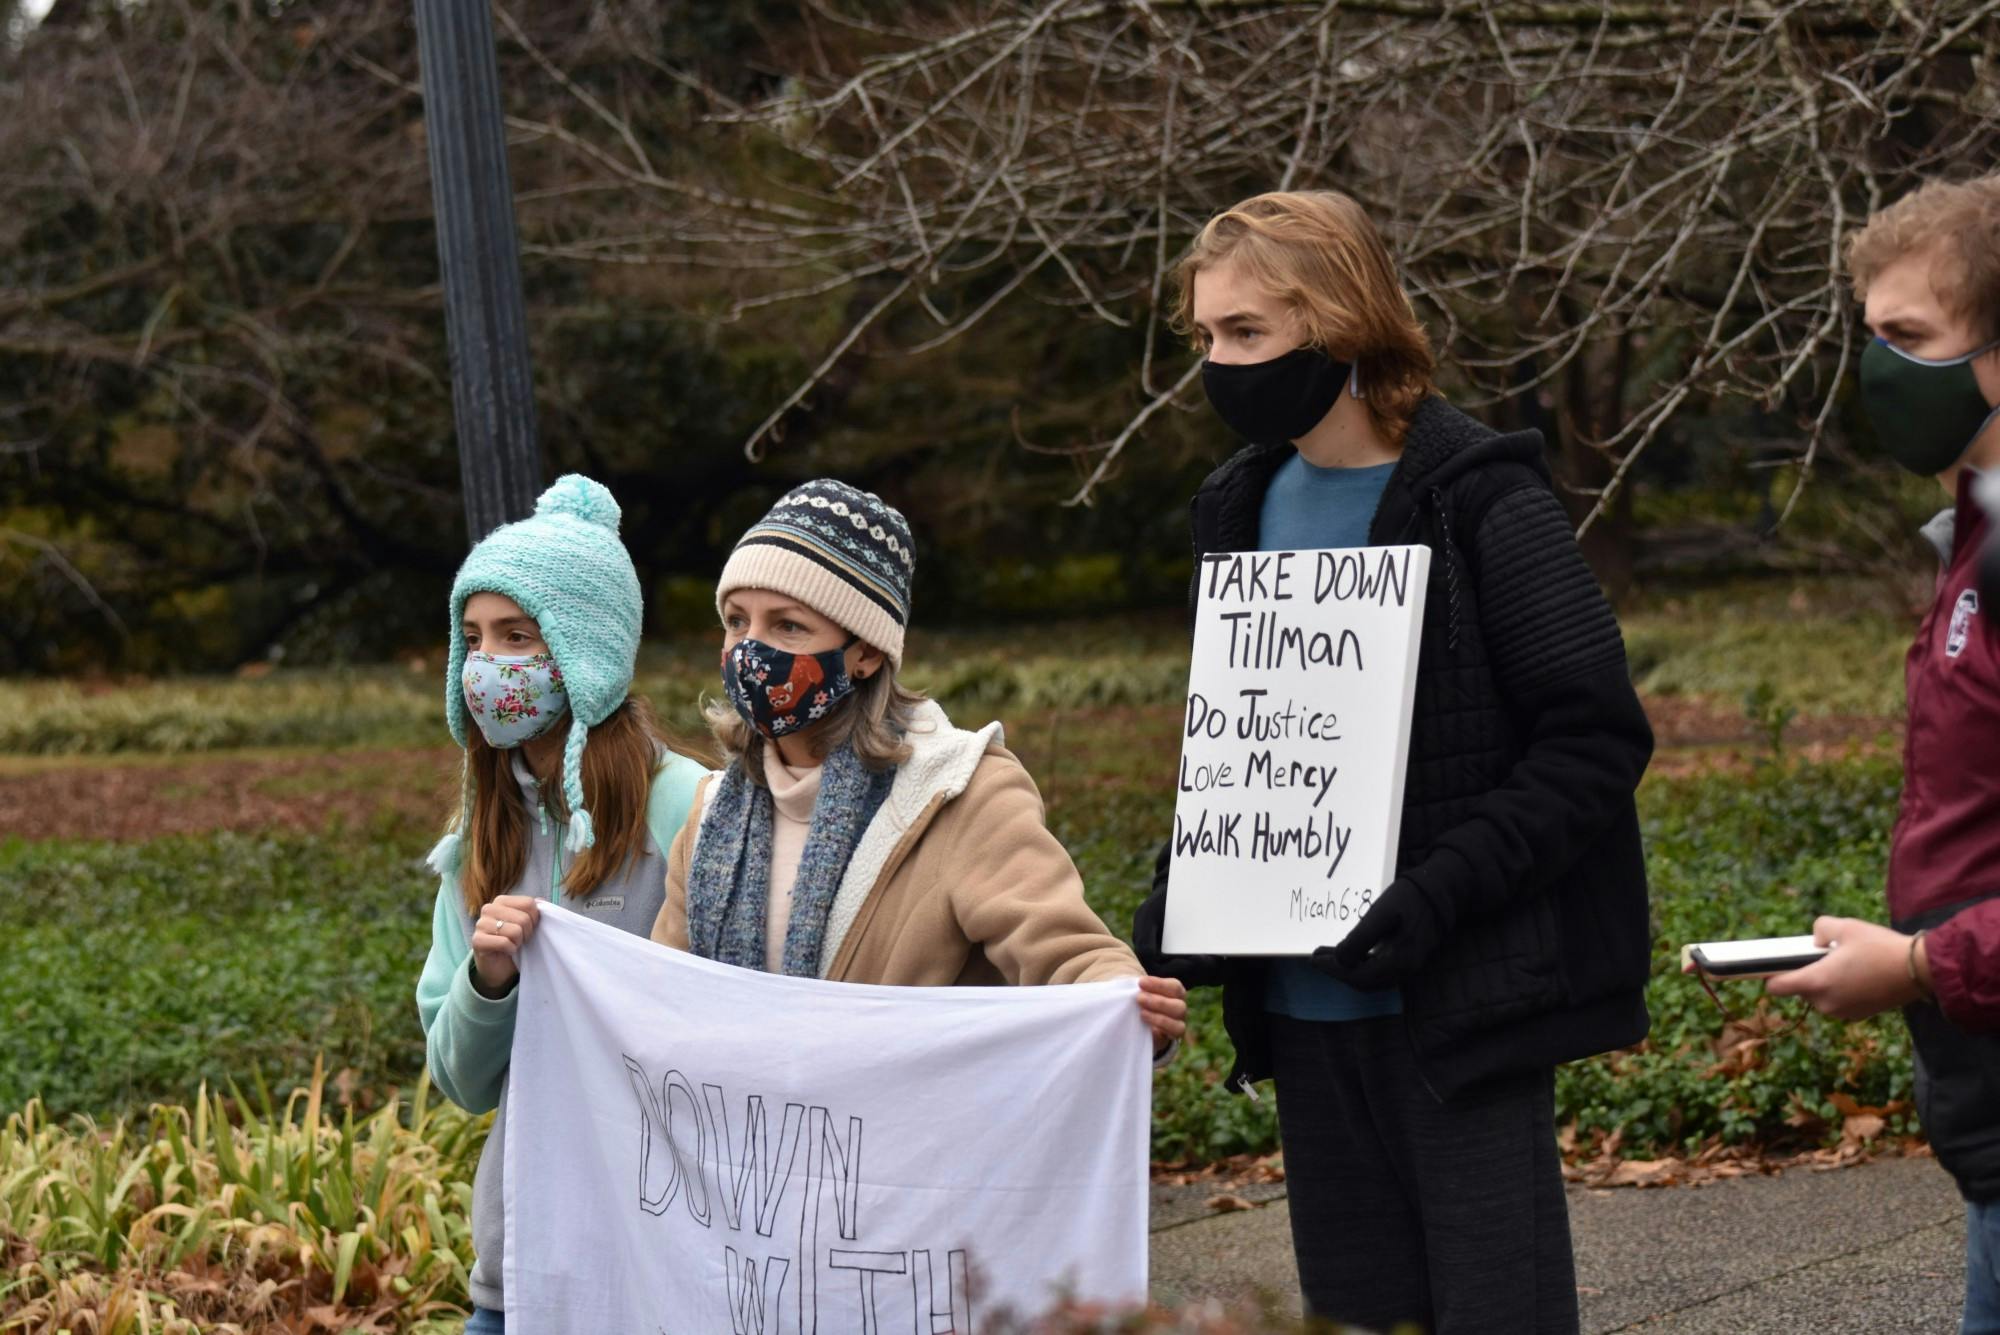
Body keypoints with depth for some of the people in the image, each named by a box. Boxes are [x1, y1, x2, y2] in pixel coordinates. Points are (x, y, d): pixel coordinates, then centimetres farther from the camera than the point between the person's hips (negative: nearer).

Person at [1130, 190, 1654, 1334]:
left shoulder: (1482, 503, -10)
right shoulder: (1244, 509, 11)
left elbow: (1599, 738, -14)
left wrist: (1435, 896, -22)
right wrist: (1180, 891, 3)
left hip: (1463, 1003, -7)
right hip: (1310, 1005, 7)